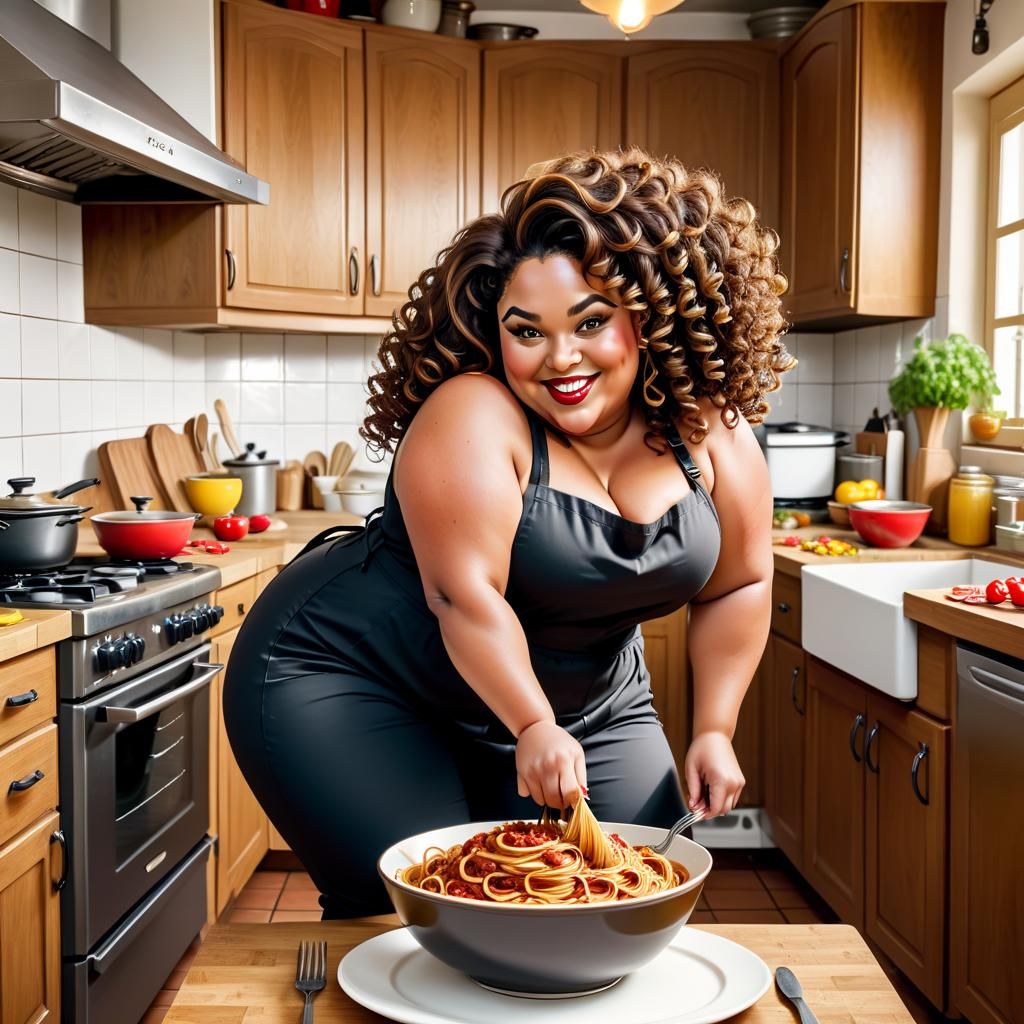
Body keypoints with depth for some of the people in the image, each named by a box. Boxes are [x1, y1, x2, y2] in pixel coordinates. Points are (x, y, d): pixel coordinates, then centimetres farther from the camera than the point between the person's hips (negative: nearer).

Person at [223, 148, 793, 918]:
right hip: (352, 682, -5)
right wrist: (534, 728, -35)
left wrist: (714, 730, -3)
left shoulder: (712, 434, -8)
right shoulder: (473, 417, -25)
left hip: (588, 703, 6)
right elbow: (463, 595, -30)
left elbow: (736, 586, 1)